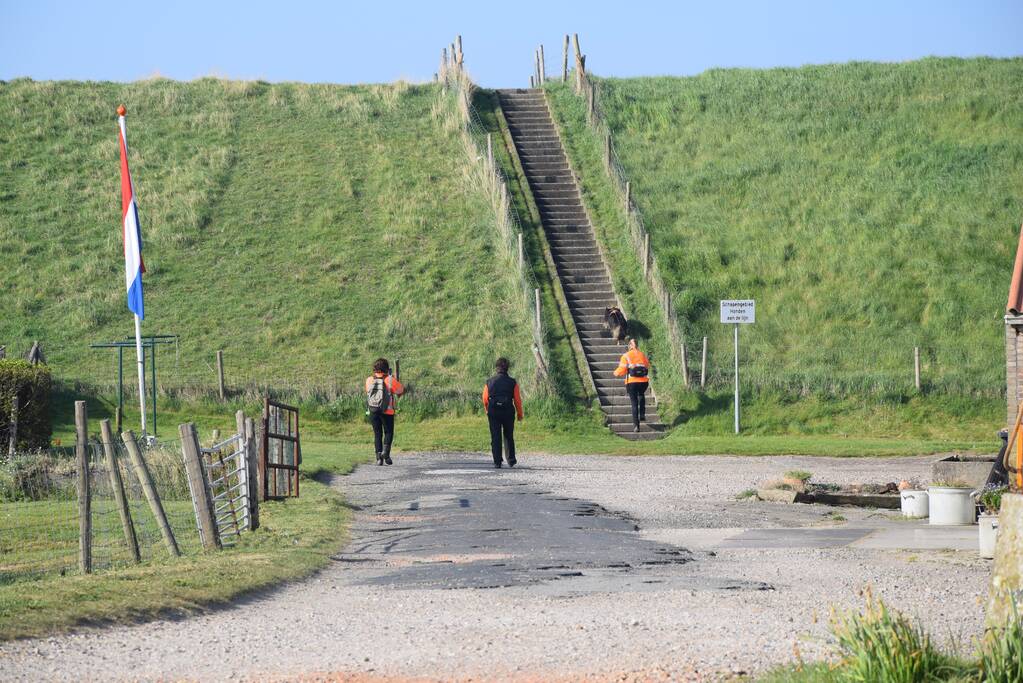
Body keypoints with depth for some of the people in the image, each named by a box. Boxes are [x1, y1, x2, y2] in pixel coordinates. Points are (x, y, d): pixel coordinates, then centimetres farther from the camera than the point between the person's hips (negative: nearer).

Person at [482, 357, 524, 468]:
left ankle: (497, 462, -1)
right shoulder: (512, 382, -2)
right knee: (509, 437, 16)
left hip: (493, 412, 0)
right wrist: (520, 414, 11)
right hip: (508, 412, 0)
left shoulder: (489, 382, 2)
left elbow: (485, 400, 5)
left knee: (495, 438, 3)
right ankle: (511, 460, 15)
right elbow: (517, 400, -1)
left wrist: (488, 411, 23)